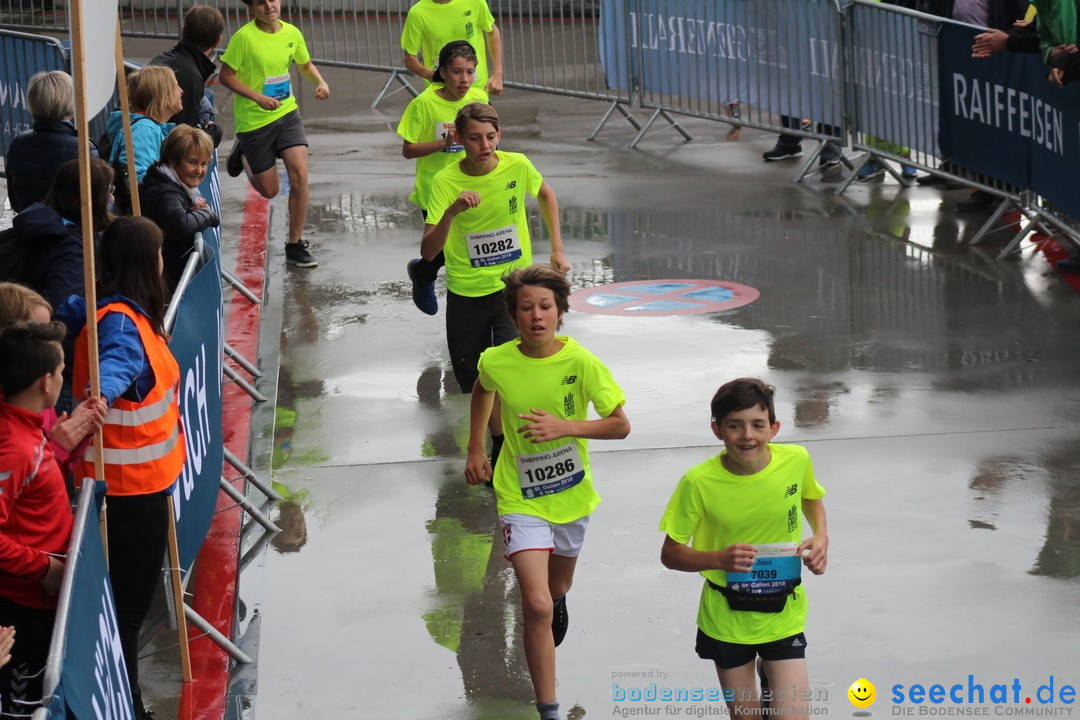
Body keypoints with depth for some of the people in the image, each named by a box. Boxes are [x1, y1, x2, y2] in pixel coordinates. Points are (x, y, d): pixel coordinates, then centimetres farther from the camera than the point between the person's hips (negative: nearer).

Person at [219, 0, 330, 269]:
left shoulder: (292, 33, -2)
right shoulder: (244, 37, -17)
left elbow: (305, 65, 16)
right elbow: (226, 76, -12)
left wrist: (321, 82, -5)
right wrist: (257, 97, -24)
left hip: (287, 113, 3)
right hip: (254, 121, -3)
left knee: (299, 175, -13)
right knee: (269, 190, 7)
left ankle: (295, 245, 0)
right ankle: (243, 154, 40)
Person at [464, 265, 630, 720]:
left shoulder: (580, 362, -18)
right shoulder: (495, 363, -14)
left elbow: (620, 426, -13)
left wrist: (564, 427, -26)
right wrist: (475, 450, 13)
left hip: (571, 495, 2)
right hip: (521, 499, -2)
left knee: (556, 588, 26)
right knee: (536, 606, -17)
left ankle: (557, 603, 65)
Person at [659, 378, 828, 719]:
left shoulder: (796, 460, -12)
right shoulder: (699, 483, -18)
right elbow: (670, 554, -9)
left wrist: (821, 535, -6)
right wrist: (719, 558, -26)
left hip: (783, 617, 1)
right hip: (727, 620, -1)